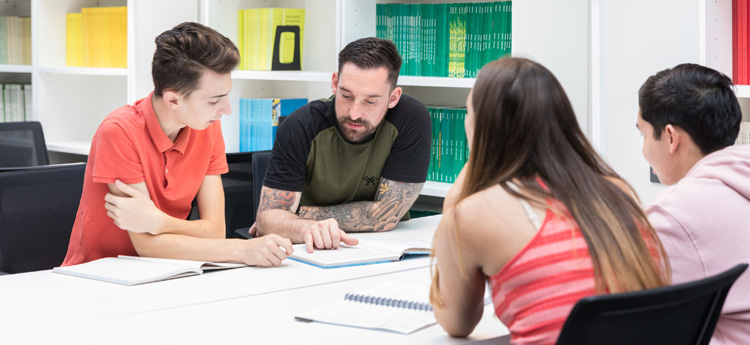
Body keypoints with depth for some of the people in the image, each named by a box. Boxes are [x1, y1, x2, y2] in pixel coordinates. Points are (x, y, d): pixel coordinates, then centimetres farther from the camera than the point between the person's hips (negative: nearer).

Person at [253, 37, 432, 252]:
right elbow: (268, 214, -17)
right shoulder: (300, 127, -14)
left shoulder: (412, 119, -17)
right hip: (309, 253, 1)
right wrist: (307, 228, -39)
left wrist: (298, 215, -13)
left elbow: (387, 216, -16)